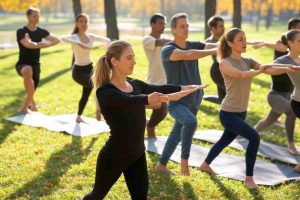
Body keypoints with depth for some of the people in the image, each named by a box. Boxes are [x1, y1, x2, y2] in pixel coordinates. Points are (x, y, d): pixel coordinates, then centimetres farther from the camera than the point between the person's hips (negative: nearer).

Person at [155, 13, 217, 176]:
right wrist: (214, 51, -30)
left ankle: (161, 165, 35)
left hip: (193, 101, 7)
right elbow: (189, 55, -32)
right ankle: (184, 159, -16)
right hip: (176, 101, -6)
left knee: (177, 135, 16)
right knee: (191, 122, -34)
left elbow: (216, 45, -7)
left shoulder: (193, 45, 4)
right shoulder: (167, 50, -15)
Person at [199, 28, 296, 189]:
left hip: (241, 112, 8)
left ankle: (205, 165, 46)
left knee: (226, 140, 23)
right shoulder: (225, 63, -14)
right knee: (254, 137, -21)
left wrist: (289, 68, -27)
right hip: (228, 113, -8)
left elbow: (269, 69, -10)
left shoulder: (248, 61, 4)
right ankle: (249, 178, -9)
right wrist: (259, 71, -49)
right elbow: (241, 75, -33)